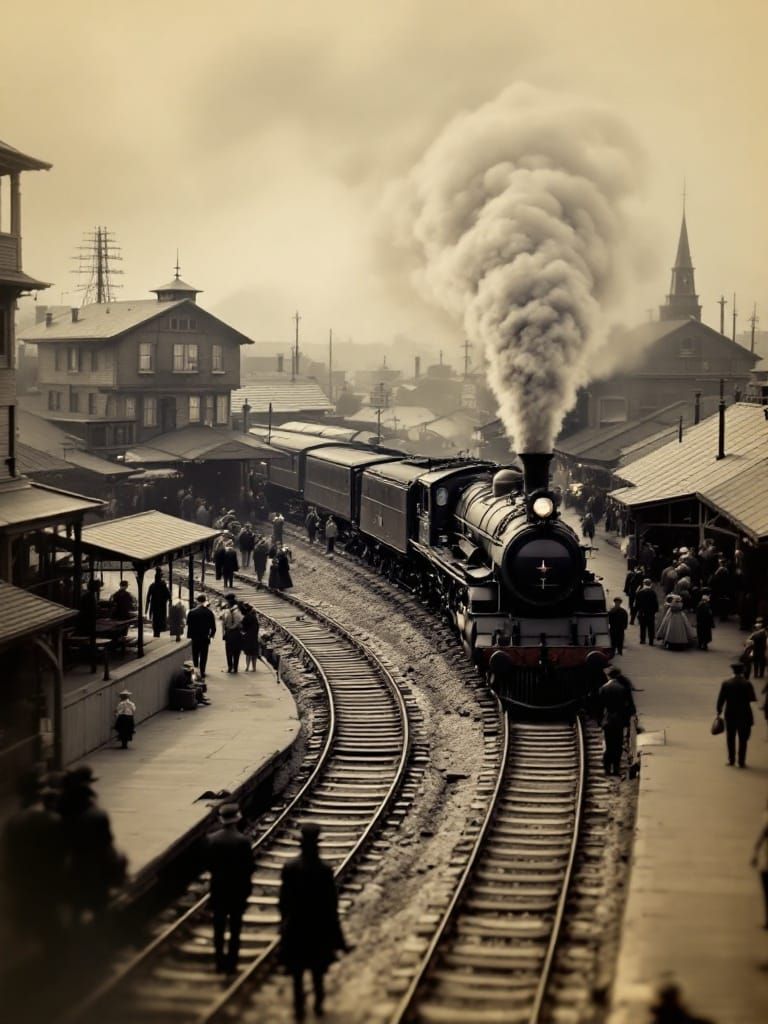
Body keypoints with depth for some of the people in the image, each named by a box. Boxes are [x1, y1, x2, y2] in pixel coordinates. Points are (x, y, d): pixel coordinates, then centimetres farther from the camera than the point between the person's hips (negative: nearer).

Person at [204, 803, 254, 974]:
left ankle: (220, 963, 16)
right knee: (235, 929, 8)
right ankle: (231, 964, 10)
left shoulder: (211, 840, -9)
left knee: (219, 928, 12)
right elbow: (249, 867, -12)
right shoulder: (243, 841, -17)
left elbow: (208, 864, -1)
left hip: (218, 889, 2)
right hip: (238, 889, -2)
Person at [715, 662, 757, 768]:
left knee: (730, 738, 15)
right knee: (743, 739, 6)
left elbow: (720, 699, -4)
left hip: (730, 715, 2)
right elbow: (752, 699, -9)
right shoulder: (747, 684, -12)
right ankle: (741, 762, 3)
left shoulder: (726, 684, -6)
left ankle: (731, 759, 19)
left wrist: (719, 711, 8)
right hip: (744, 715, -2)